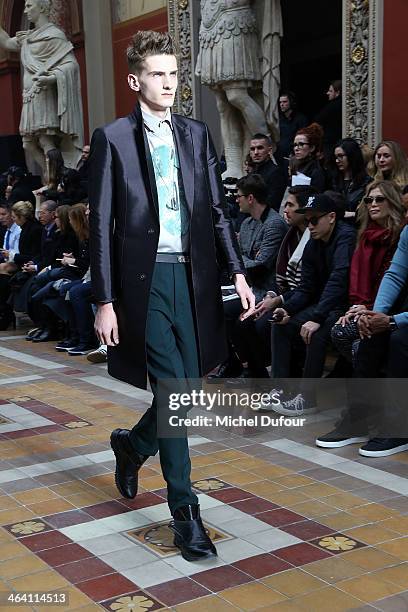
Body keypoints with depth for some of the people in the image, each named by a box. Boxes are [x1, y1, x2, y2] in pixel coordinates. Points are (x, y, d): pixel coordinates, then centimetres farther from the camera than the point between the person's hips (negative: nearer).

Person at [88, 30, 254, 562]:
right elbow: (101, 225, -2)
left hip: (194, 277, 4)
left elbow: (217, 210, 14)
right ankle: (185, 513, 7)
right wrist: (105, 301, -6)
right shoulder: (112, 139, 0)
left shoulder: (197, 134, 12)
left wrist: (238, 271, 4)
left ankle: (132, 446, 39)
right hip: (145, 279, -4)